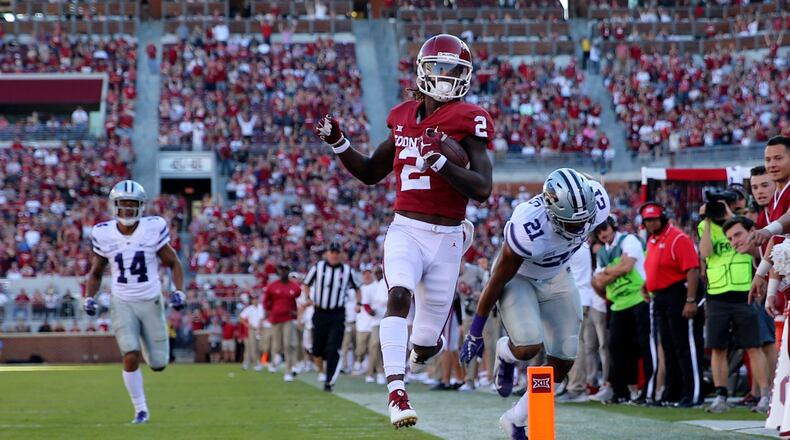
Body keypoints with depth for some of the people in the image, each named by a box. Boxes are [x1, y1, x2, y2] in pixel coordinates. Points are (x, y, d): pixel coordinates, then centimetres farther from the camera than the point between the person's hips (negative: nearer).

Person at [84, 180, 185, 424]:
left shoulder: (153, 229, -10)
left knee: (158, 364, 3)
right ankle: (141, 410, -1)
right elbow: (96, 273, 11)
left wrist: (179, 291, -14)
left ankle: (148, 343, 41)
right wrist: (89, 297, -5)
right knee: (131, 356, -19)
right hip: (122, 303, 0)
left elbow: (174, 264, 1)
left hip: (151, 302, 0)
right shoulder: (104, 235, -5)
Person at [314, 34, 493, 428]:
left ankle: (426, 345, 45)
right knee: (399, 295, -28)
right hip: (405, 229, 2)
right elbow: (371, 174, 21)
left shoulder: (467, 121, -5)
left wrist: (439, 161, -26)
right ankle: (396, 394, -30)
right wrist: (338, 143, 6)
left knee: (424, 343, 6)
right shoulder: (404, 118, 8)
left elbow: (482, 190, -15)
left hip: (447, 237, -2)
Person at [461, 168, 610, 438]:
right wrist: (475, 332, -15)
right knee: (529, 347, -26)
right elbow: (498, 281, -26)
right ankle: (505, 352, 13)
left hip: (556, 278, 5)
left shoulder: (596, 203, -28)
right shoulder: (528, 228, -40)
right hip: (518, 276, -5)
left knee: (563, 361, 1)